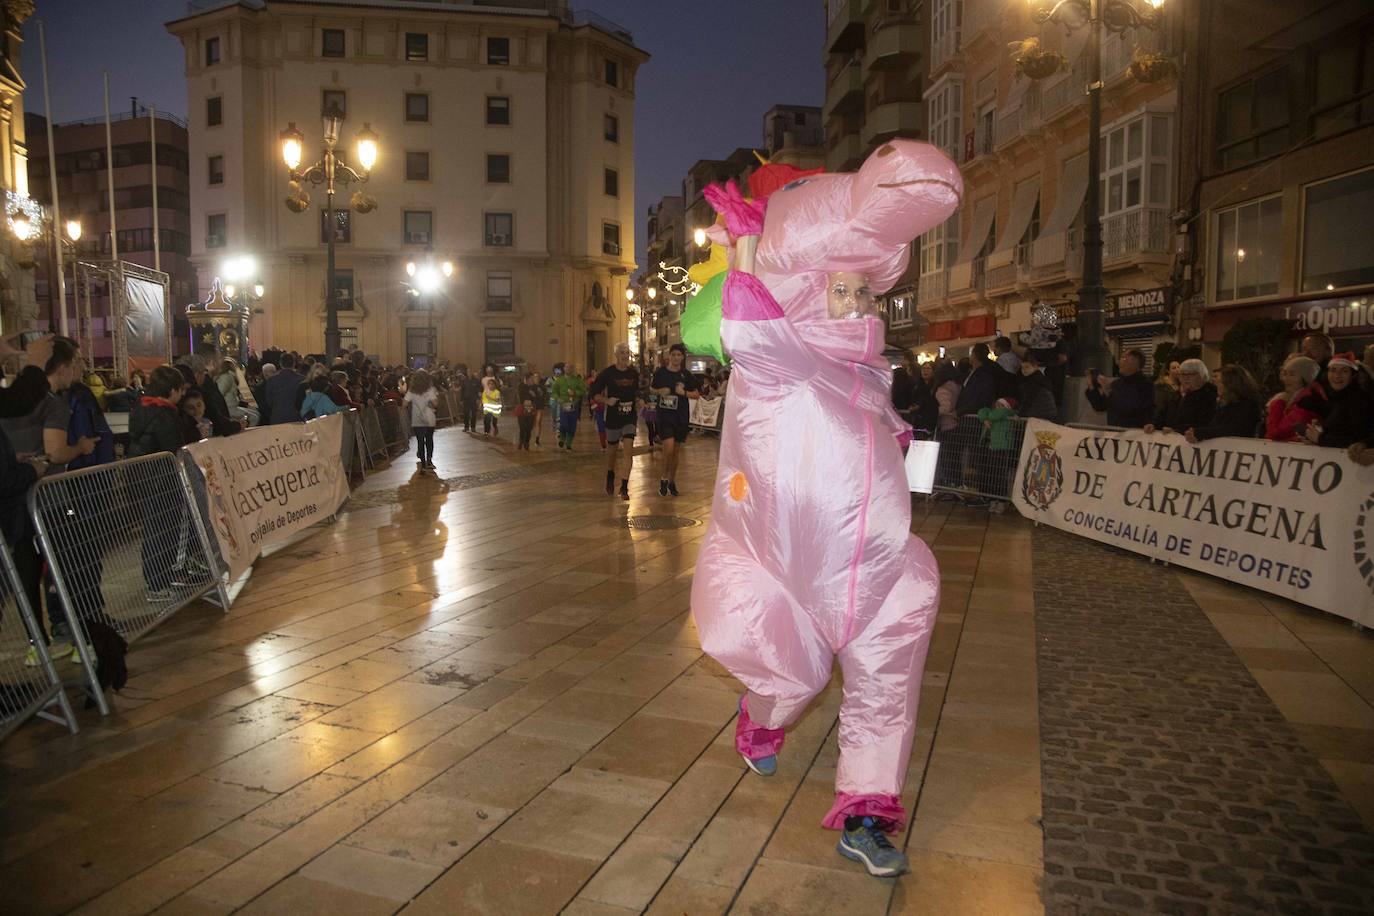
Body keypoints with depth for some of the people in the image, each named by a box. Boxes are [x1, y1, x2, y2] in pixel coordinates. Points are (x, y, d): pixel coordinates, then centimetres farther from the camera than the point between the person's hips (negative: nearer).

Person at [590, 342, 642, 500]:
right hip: (613, 417, -1)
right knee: (613, 450, 14)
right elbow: (594, 394, -4)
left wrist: (639, 401, -1)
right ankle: (610, 478, 41)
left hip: (630, 417, 1)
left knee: (629, 450, -11)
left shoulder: (634, 372, 3)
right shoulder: (607, 373, -7)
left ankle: (624, 487, -6)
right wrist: (607, 401, -20)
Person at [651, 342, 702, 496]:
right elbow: (652, 388, 13)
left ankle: (672, 480, 26)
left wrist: (684, 392, -13)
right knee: (668, 446, -17)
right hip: (664, 414, -2)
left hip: (681, 416, 2)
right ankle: (664, 478, 5)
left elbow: (697, 394, 5)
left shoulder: (686, 375, 0)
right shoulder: (660, 372, -1)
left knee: (677, 449, 10)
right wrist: (660, 391, -8)